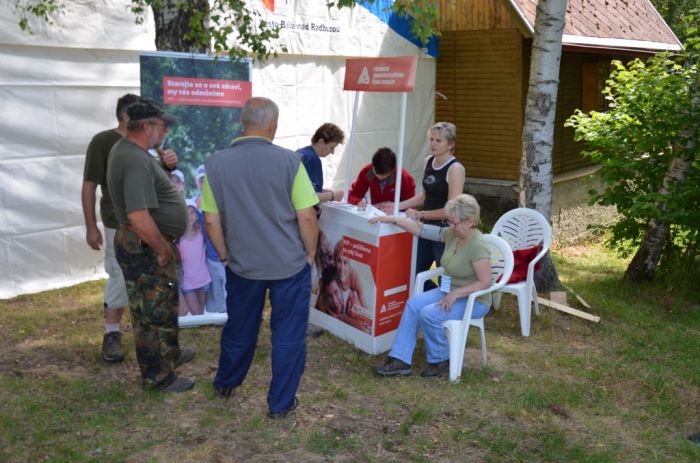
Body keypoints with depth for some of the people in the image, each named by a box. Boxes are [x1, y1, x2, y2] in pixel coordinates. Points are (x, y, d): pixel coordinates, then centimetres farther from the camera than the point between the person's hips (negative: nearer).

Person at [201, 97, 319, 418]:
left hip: (242, 265, 3)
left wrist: (226, 255, 11)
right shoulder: (289, 161, -14)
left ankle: (225, 384, 44)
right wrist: (310, 254, 3)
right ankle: (280, 403, 21)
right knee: (288, 333, 11)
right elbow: (306, 217, -12)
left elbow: (211, 221, -3)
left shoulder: (216, 163, -6)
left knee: (239, 328, 23)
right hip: (290, 264, -3)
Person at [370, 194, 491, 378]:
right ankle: (400, 360, -9)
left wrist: (456, 294, -28)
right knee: (413, 304, -10)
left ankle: (441, 361, -1)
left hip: (474, 300, -8)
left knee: (429, 314, -25)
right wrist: (393, 219, -7)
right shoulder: (451, 234, -2)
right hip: (450, 291, 8)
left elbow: (485, 283, -23)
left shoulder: (478, 245, -24)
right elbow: (421, 229, 0)